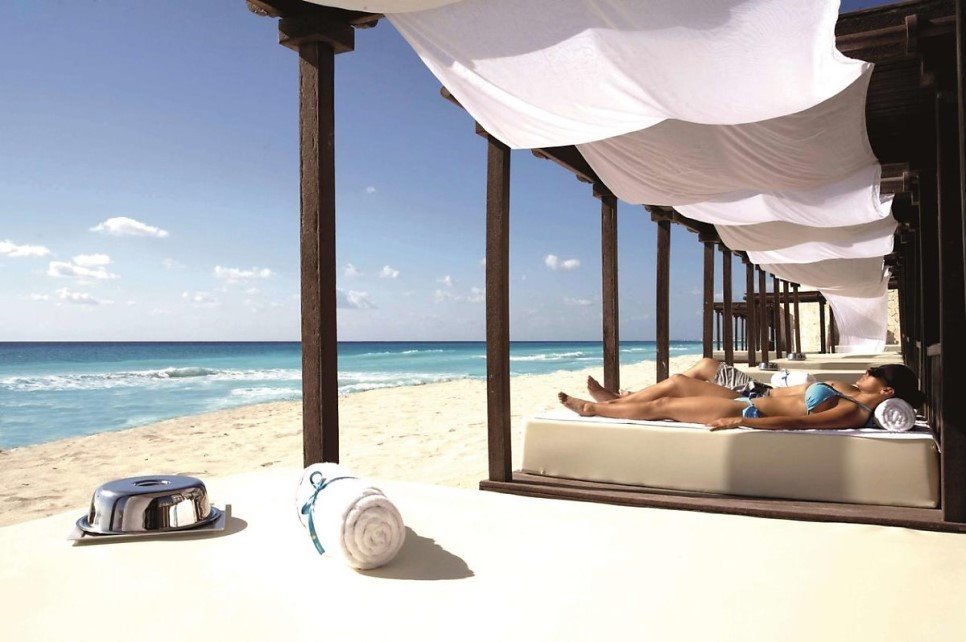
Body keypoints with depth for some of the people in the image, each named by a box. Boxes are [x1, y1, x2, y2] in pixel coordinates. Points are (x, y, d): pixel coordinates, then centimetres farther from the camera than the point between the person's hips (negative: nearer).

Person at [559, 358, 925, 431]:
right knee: (677, 382, 14)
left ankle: (592, 409, 16)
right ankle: (615, 400, 30)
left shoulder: (853, 413, -20)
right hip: (754, 397, 10)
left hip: (751, 411, -10)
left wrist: (739, 421, -33)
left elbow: (795, 422, -29)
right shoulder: (851, 391, 8)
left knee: (662, 405, -3)